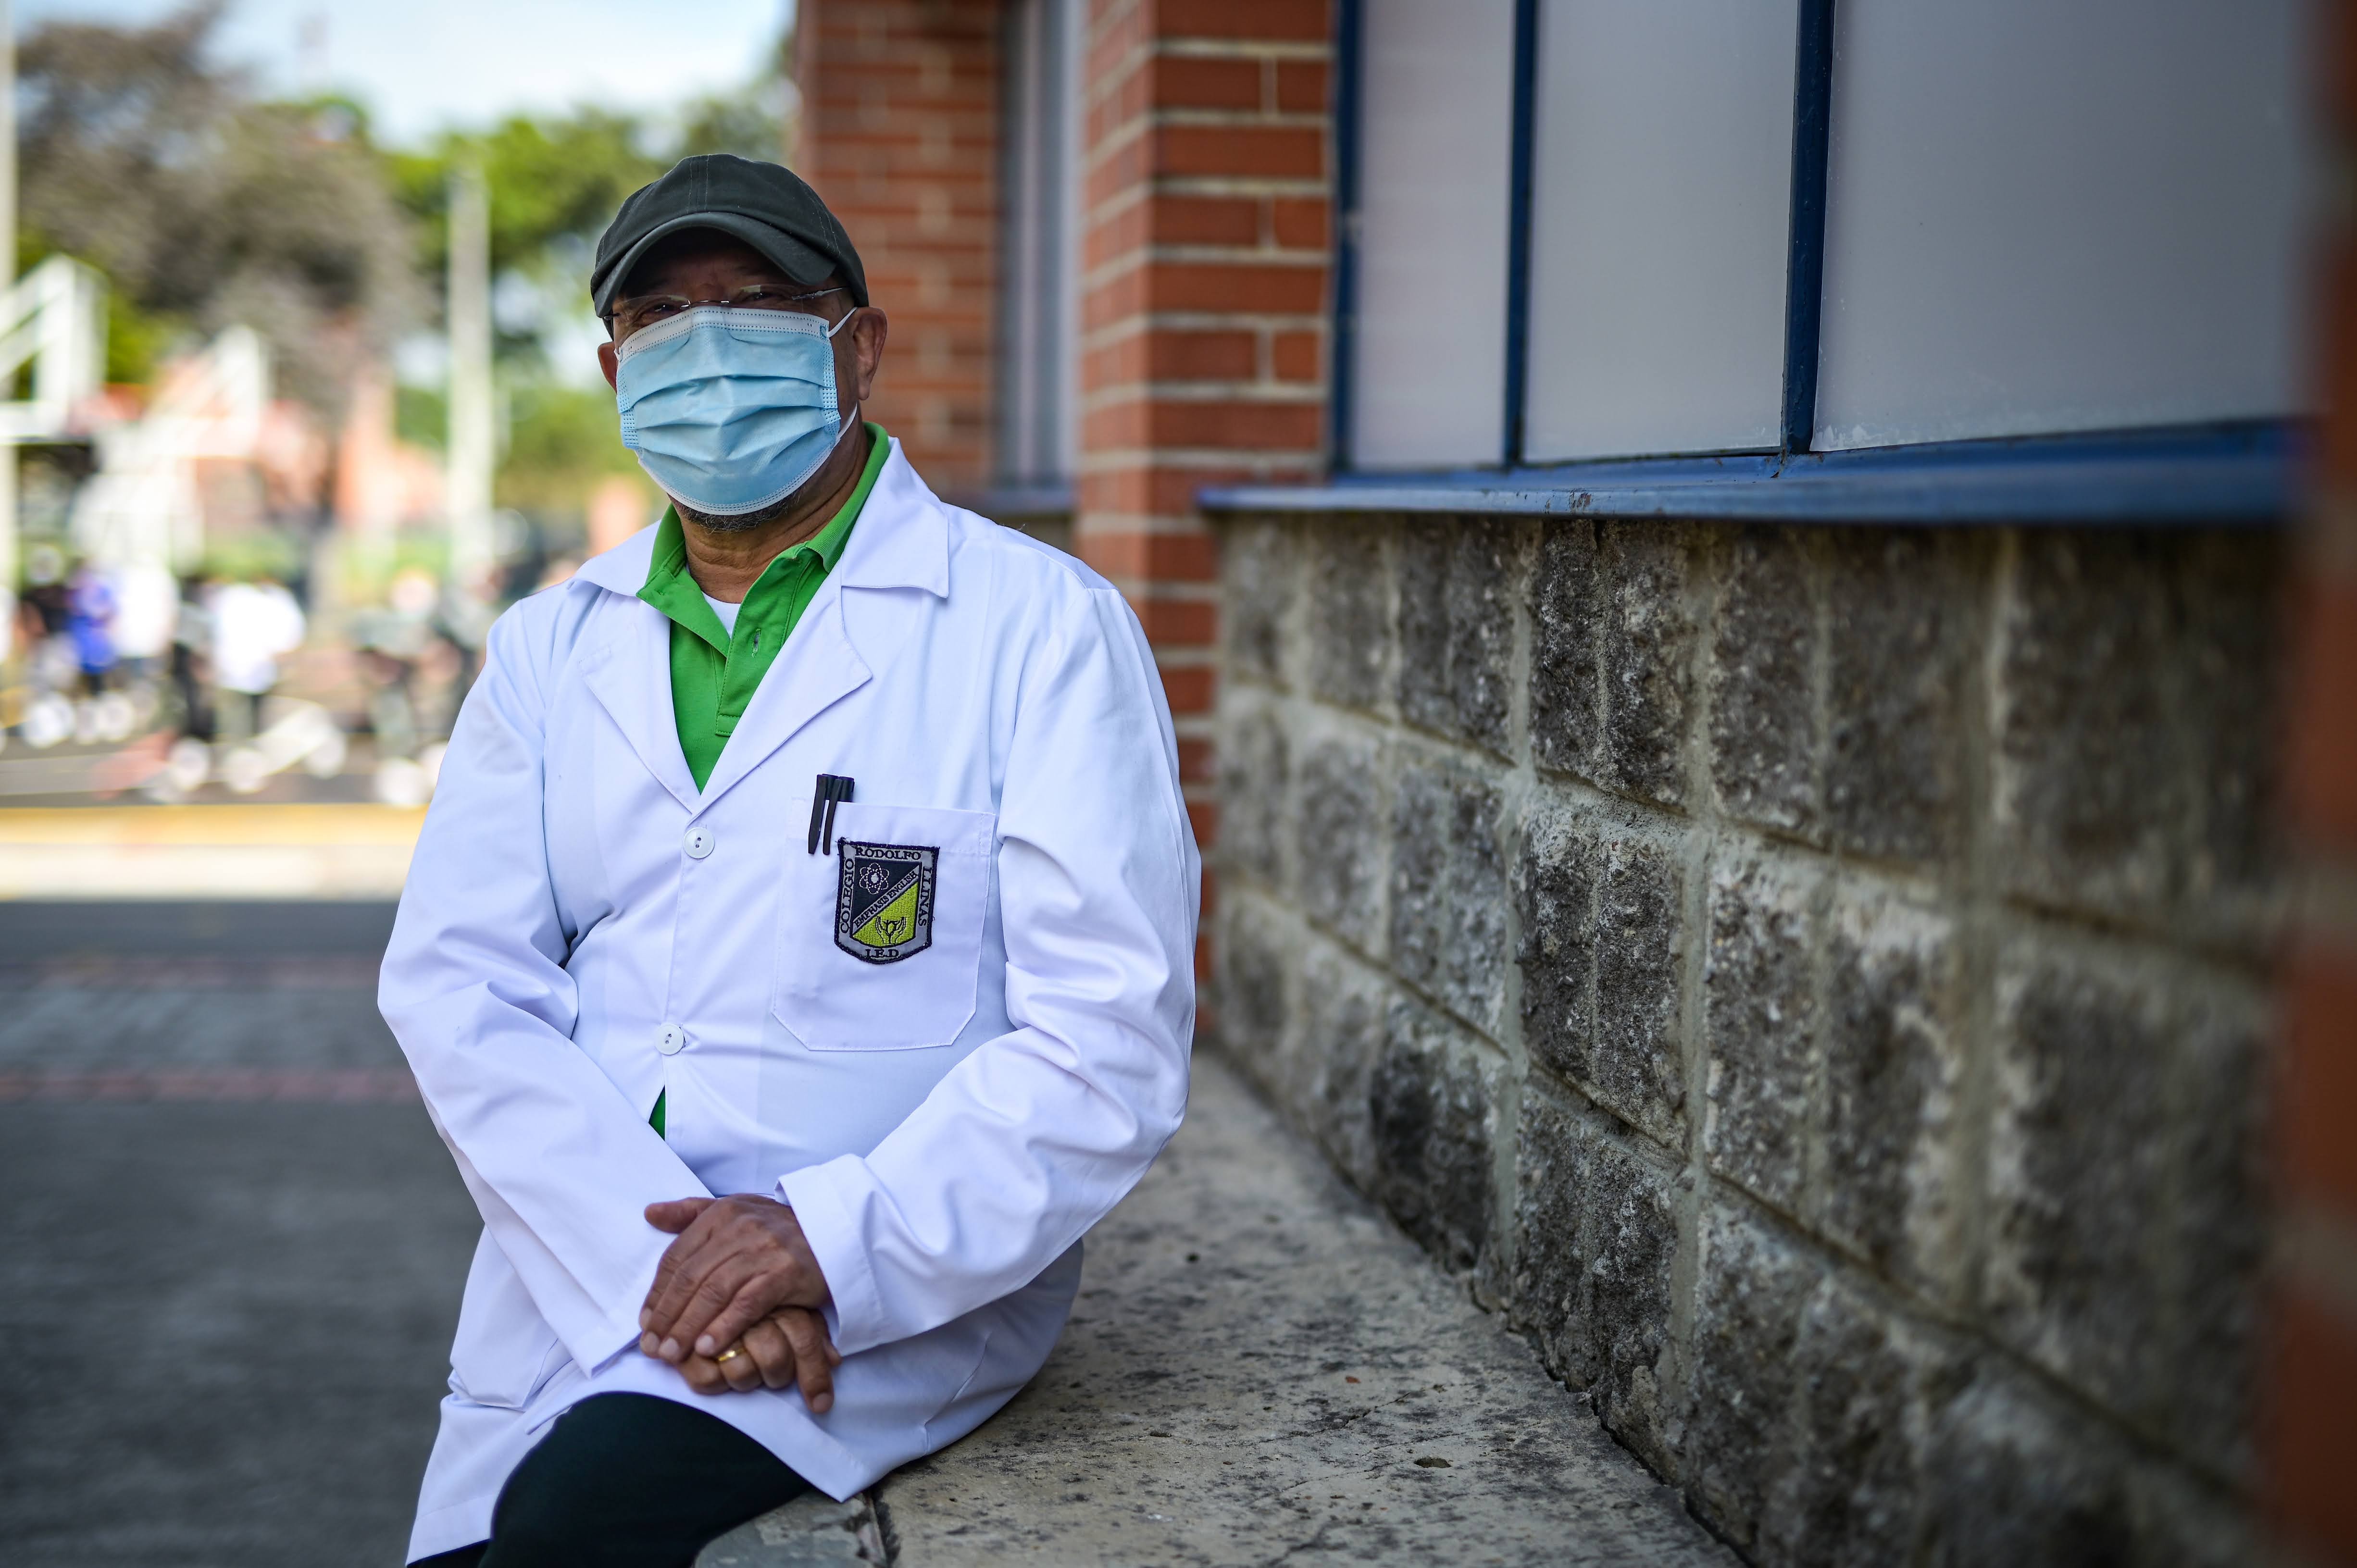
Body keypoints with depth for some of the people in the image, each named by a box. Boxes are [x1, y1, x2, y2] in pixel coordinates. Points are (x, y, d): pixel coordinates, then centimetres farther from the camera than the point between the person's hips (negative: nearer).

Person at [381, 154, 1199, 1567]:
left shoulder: (1042, 629, -3)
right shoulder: (551, 650, 11)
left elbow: (1111, 1045, -10)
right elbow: (457, 984, 0)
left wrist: (834, 1243, -20)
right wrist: (651, 1259, -15)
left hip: (896, 1297, -5)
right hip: (573, 1286, 5)